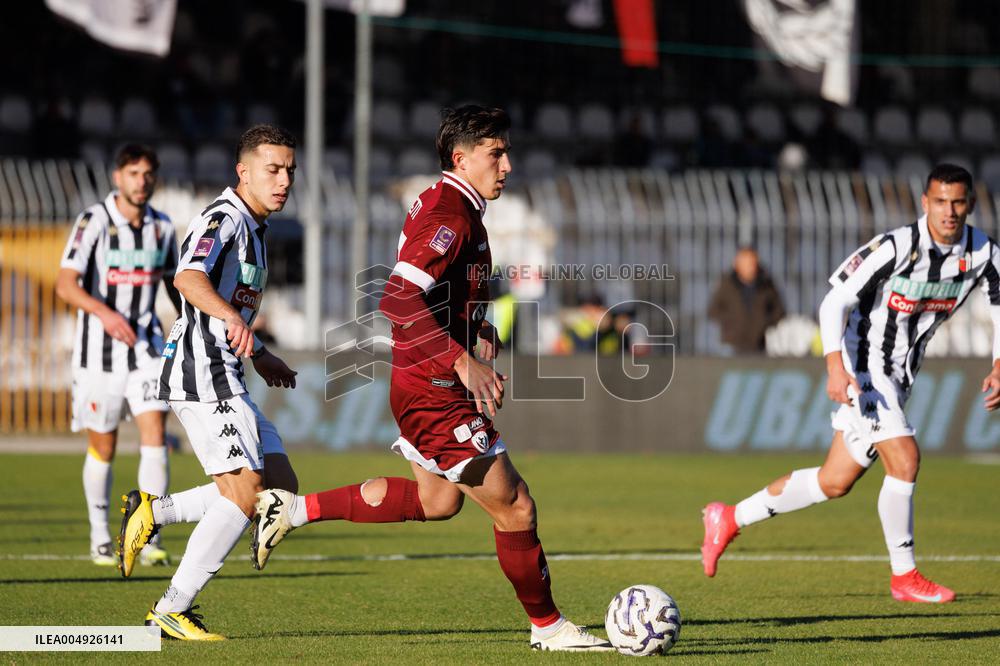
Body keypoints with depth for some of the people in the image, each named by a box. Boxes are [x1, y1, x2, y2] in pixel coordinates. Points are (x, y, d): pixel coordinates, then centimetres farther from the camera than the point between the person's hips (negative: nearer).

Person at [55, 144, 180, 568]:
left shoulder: (162, 227, 4)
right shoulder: (93, 222, -12)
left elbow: (172, 281, 20)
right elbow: (65, 284, -22)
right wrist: (103, 312, -39)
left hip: (146, 345, 3)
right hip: (100, 351, -3)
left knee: (154, 435, -13)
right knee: (102, 447, 6)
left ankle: (149, 539, -13)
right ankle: (99, 538, 22)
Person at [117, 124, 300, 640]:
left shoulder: (254, 226, 19)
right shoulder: (223, 219, -13)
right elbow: (189, 278, -33)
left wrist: (258, 355, 36)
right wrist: (233, 317, -51)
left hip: (223, 378, 10)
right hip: (202, 372, -10)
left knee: (280, 486, 5)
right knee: (244, 492, -15)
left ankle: (153, 513, 11)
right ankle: (171, 611, -10)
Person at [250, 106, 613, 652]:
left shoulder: (445, 206, 12)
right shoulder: (450, 215, -20)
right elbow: (399, 300, -31)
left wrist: (478, 327, 11)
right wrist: (463, 362, -32)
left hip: (423, 387, 11)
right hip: (435, 394, -11)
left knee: (438, 500, 26)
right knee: (514, 508, -3)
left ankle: (294, 509, 26)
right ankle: (548, 627, 10)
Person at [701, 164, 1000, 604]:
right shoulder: (897, 248, -22)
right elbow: (835, 301, -20)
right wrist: (835, 366, -32)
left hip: (900, 376, 7)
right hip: (864, 367, -7)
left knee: (835, 482, 11)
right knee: (905, 460, -21)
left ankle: (730, 519, 26)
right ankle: (904, 577, -6)